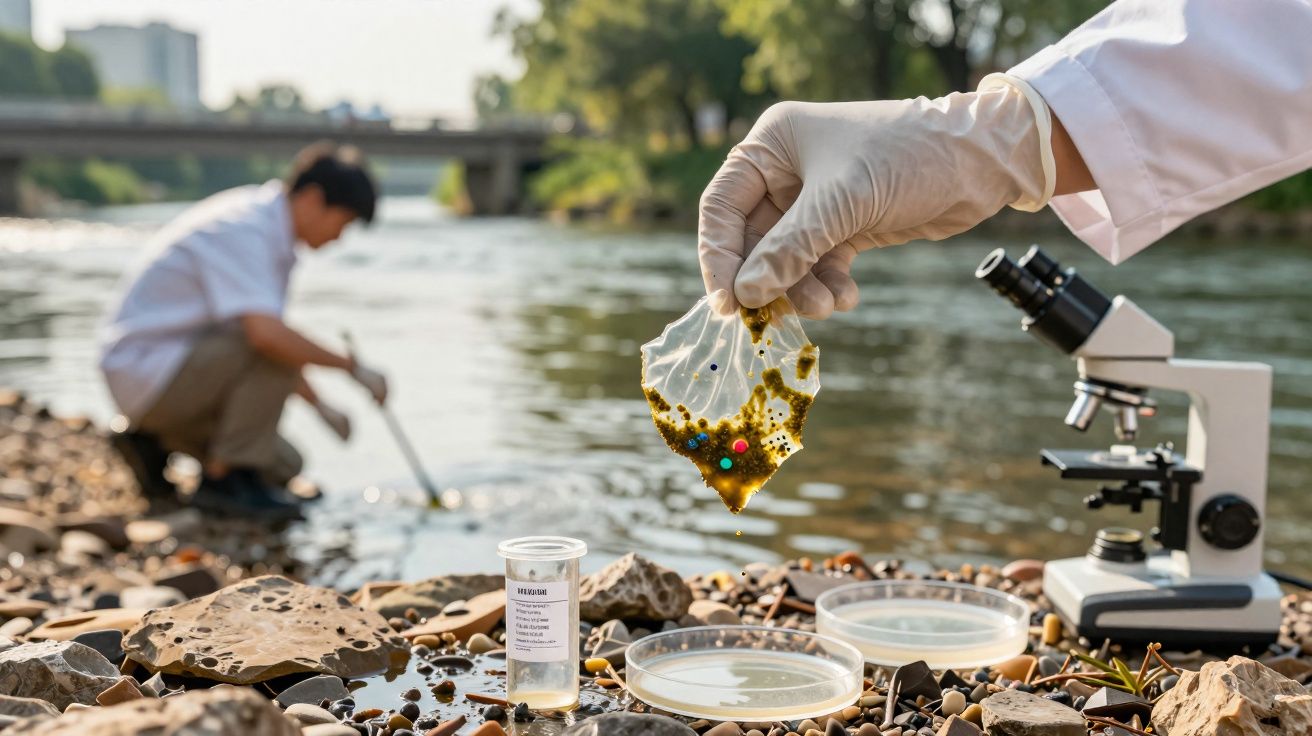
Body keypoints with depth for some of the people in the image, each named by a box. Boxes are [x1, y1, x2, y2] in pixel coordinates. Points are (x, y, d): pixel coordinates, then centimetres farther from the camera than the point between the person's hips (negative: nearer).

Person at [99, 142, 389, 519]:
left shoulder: (262, 223, 9)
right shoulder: (245, 229, -22)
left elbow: (261, 331, 20)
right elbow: (266, 334, -37)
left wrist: (320, 405, 17)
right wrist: (352, 367, -25)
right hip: (146, 370, -10)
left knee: (282, 469, 7)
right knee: (277, 349, -28)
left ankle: (156, 441, 15)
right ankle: (226, 477, -17)